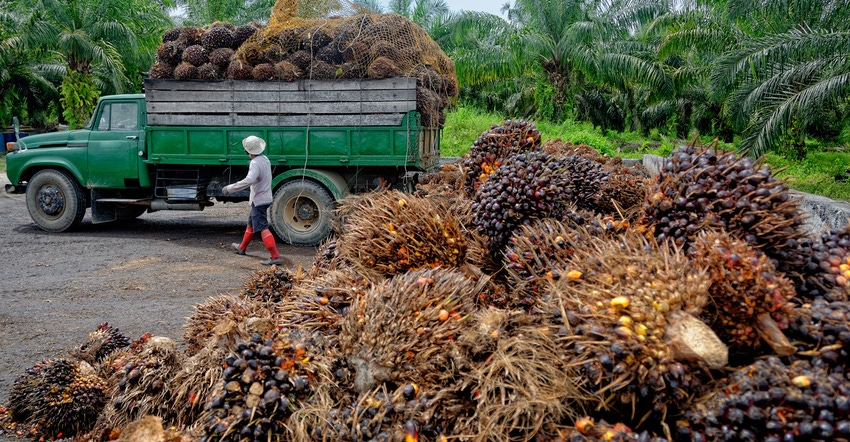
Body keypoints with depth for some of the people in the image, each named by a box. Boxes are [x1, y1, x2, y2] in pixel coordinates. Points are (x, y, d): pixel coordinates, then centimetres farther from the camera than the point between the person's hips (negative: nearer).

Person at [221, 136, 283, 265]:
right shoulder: (265, 159, 8)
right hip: (265, 197, 10)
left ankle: (275, 257, -17)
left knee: (262, 228, -11)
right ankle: (242, 248, 41)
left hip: (258, 200, -10)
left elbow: (249, 180, -36)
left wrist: (230, 188, -32)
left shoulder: (255, 163, -22)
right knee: (251, 224, 24)